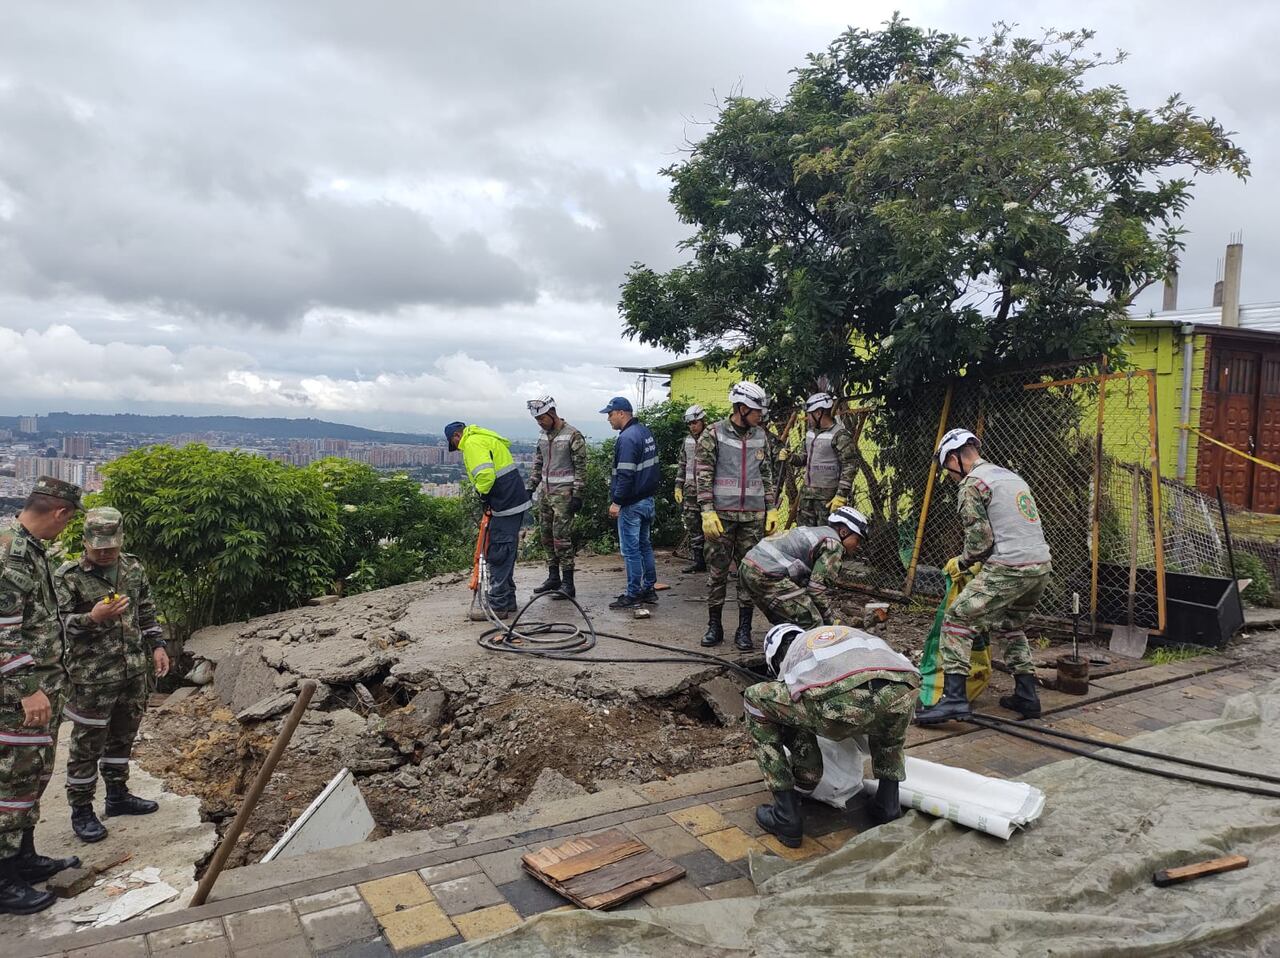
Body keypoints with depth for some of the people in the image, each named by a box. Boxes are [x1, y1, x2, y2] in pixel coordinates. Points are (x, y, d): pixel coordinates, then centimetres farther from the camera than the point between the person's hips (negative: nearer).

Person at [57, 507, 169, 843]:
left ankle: (118, 795, 33)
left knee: (123, 736, 18)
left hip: (135, 672, 6)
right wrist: (92, 618, -26)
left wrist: (157, 645, 11)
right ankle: (81, 810, 17)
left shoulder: (134, 568, 6)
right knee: (87, 744, 4)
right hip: (92, 677, -5)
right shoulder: (67, 576, -10)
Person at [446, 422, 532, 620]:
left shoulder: (472, 443, -9)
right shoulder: (487, 438, 23)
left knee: (498, 556, -5)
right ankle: (508, 601, 25)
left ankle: (497, 606, 0)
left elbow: (485, 474, -25)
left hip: (505, 507, -10)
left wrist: (483, 494, -8)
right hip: (516, 503, 10)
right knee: (505, 554, 17)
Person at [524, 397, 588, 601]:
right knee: (546, 535, 11)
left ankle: (567, 583, -5)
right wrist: (530, 488, 15)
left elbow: (581, 467, -12)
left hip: (563, 492, -8)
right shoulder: (543, 436, 12)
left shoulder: (572, 436, -11)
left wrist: (577, 495, -16)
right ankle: (553, 577, 22)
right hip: (545, 492, 8)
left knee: (561, 537, -10)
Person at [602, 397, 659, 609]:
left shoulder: (627, 438, -19)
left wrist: (616, 502, -19)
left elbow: (625, 475, -24)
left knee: (630, 550, -2)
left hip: (632, 504, -10)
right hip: (648, 499, 10)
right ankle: (649, 590, 22)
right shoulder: (646, 432, 12)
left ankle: (633, 594, 4)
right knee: (644, 545, 16)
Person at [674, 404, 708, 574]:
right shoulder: (687, 441, 13)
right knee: (692, 527, 7)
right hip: (690, 491, 6)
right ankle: (698, 560, 15)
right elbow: (681, 465, 18)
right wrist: (678, 487, 11)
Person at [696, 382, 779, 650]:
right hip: (722, 515, -3)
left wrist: (771, 509, 9)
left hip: (753, 517, 4)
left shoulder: (760, 437, 10)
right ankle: (714, 626, 17)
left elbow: (767, 475, 15)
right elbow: (703, 476, -7)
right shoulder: (714, 434, -4)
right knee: (717, 571, 4)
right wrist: (707, 512, -14)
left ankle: (744, 629, 13)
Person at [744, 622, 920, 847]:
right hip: (903, 692, 5)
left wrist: (808, 778, 58)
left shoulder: (789, 661, 34)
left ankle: (786, 815, 19)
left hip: (843, 702, -4)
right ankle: (888, 803, 33)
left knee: (755, 699, 20)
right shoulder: (847, 631, 44)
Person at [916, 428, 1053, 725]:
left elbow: (981, 538, -10)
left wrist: (961, 562, 8)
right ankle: (1027, 696, 26)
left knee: (956, 621, -4)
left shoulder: (972, 483, -5)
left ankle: (954, 697, -11)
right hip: (1041, 566, 9)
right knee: (1010, 627, 26)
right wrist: (981, 563, 28)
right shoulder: (1011, 476, 22)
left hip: (1009, 569, -9)